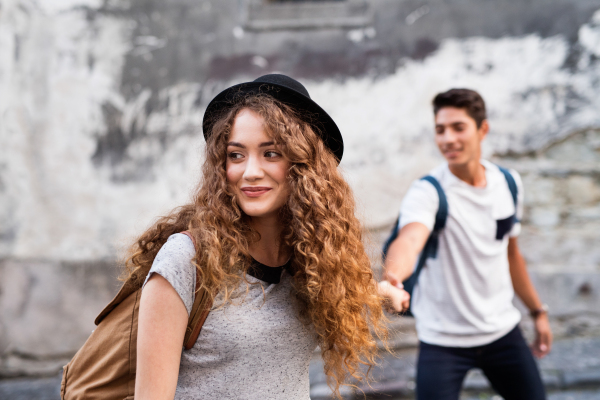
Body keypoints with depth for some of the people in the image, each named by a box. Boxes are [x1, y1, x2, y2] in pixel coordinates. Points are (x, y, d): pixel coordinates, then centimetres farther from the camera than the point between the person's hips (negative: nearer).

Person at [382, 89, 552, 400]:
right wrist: (392, 278, -60)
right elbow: (410, 239, -40)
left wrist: (538, 310, 19)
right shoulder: (427, 191, -17)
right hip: (442, 341, -5)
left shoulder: (509, 182, 0)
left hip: (503, 331, 5)